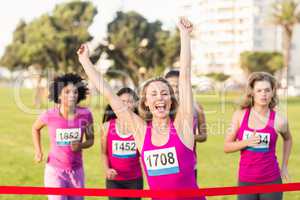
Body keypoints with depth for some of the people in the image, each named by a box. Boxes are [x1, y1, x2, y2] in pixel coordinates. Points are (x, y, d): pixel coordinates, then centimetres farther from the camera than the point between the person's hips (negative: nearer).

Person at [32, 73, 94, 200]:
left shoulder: (85, 114, -11)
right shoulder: (49, 115, -14)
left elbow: (90, 140, 3)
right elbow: (35, 128, 8)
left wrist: (80, 146, -18)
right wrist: (38, 151, -2)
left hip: (76, 171, 3)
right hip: (55, 171, -3)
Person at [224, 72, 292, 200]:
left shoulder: (279, 121, -6)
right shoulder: (240, 116, -3)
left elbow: (288, 139, 17)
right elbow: (226, 147, 0)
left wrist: (284, 166, 14)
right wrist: (247, 142, -17)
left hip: (271, 181, -1)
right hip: (246, 181, 1)